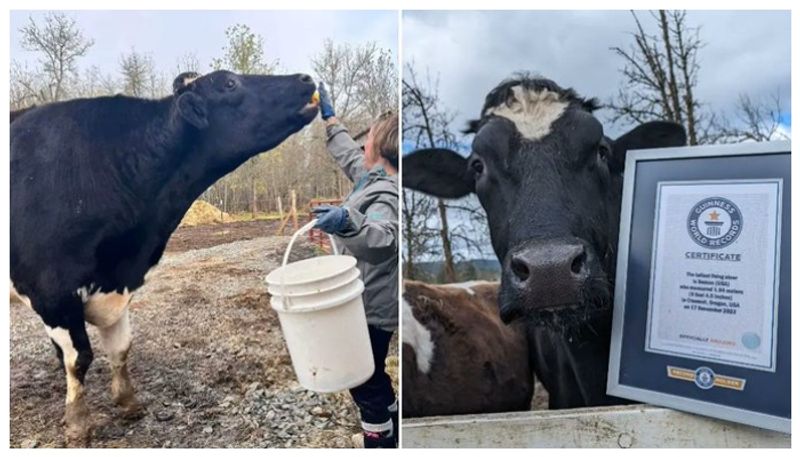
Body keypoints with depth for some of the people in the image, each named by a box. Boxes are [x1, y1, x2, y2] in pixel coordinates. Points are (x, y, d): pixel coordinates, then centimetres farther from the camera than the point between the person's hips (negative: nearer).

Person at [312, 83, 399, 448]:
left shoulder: (386, 194, -25)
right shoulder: (373, 176, 6)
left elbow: (382, 239, -44)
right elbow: (348, 156, 26)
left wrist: (348, 223, -63)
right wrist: (330, 118, 33)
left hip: (370, 308, -10)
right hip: (368, 302, 10)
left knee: (364, 381, 4)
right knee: (372, 375, 24)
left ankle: (379, 441, 20)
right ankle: (389, 432, 42)